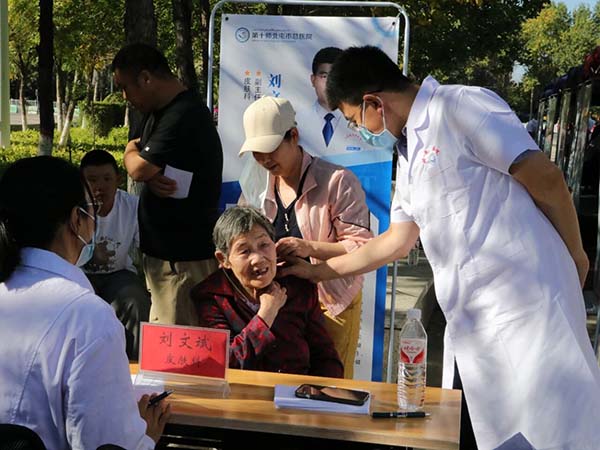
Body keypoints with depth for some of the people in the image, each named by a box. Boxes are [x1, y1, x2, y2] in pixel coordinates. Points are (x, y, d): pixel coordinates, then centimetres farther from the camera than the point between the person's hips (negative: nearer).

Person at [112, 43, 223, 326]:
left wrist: (131, 152, 5)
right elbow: (143, 168, 14)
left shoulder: (185, 117, -19)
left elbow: (139, 169, -19)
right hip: (162, 250, 10)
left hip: (184, 258, -10)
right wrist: (152, 178, -10)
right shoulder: (157, 113, 15)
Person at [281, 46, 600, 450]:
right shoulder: (410, 159, 19)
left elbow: (545, 178, -11)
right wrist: (319, 271, 31)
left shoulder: (461, 107, -8)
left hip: (526, 299, -8)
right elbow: (396, 242, 27)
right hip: (471, 322, 8)